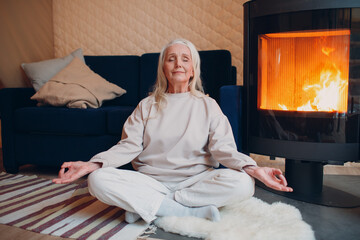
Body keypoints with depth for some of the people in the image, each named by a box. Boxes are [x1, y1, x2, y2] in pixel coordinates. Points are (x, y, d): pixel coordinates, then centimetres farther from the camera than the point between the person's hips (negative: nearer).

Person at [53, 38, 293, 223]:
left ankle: (144, 206, -20)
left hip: (195, 181, 0)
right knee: (98, 180, -25)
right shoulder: (147, 106, 12)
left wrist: (253, 169, -24)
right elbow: (129, 146, 2)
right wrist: (91, 164, -15)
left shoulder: (208, 106, 8)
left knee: (242, 184, -30)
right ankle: (193, 211, -23)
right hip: (151, 181, 1)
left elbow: (223, 148, -4)